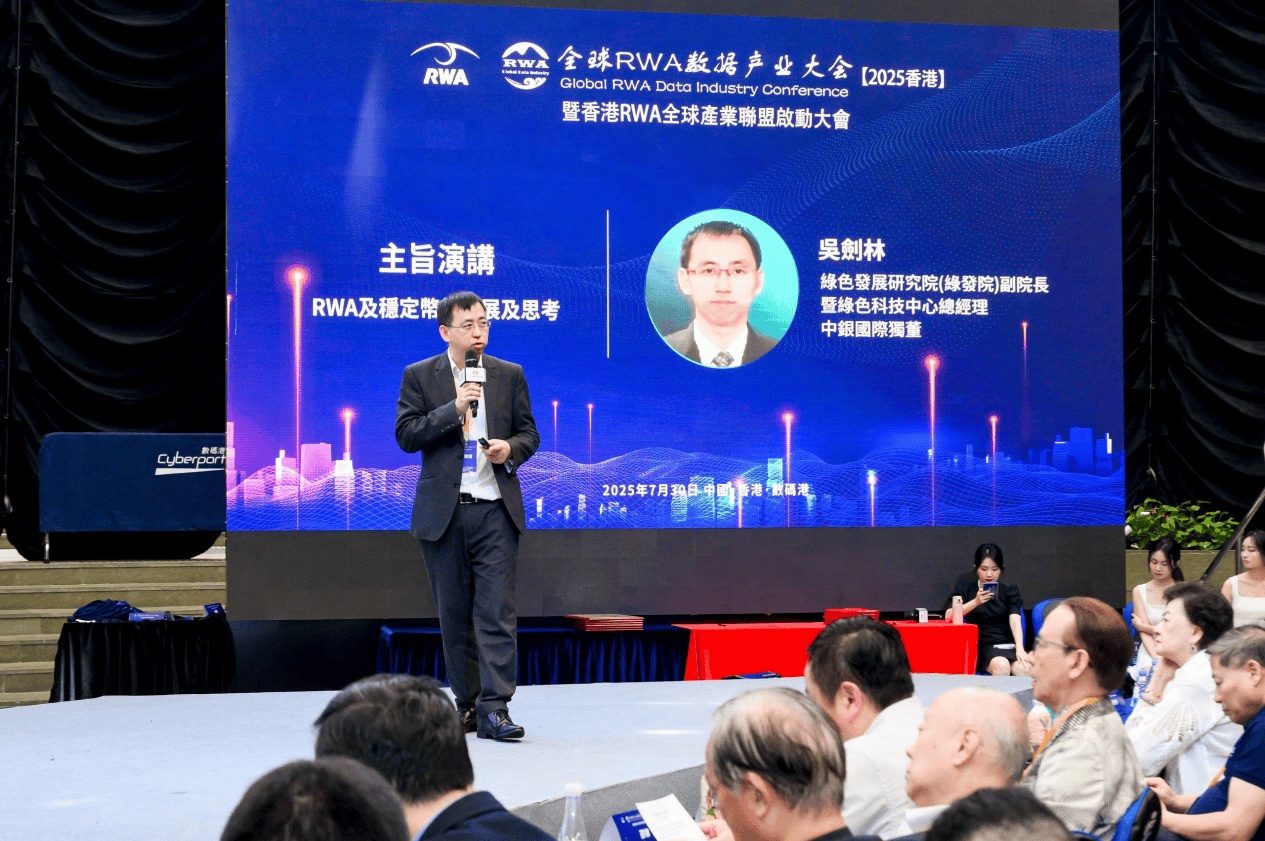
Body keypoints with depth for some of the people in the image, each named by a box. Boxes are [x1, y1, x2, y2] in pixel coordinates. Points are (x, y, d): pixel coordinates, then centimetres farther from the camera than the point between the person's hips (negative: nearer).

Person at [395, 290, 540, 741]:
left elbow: (529, 433, 13)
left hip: (495, 510, 0)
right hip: (443, 513, 0)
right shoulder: (419, 376, 4)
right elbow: (406, 435, -5)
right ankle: (468, 704, 19)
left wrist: (511, 449, -9)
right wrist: (454, 408, -15)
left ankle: (494, 709, -10)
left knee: (496, 612, -9)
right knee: (454, 615, 8)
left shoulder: (510, 375, 9)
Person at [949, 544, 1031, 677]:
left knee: (1024, 669, -32)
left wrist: (1020, 649, -20)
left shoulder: (1009, 591, 15)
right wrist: (975, 602, -18)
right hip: (981, 645, -1)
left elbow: (1015, 620, -3)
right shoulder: (966, 587, 13)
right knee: (1001, 666, -35)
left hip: (1007, 644, 1)